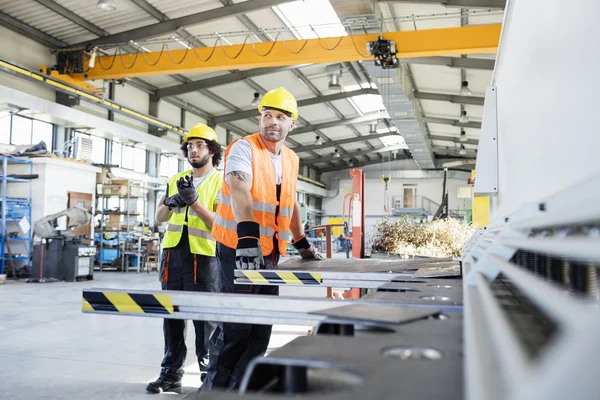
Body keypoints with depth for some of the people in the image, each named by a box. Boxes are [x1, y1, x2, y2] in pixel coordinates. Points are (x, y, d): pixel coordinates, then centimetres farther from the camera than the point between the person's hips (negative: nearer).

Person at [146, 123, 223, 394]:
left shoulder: (221, 182, 0)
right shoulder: (176, 180, 16)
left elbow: (219, 223, -9)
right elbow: (159, 217, 13)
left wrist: (194, 201, -19)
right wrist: (171, 202, -8)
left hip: (204, 256, -5)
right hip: (173, 252, 5)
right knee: (172, 313, 8)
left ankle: (210, 371, 12)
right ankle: (171, 371, 17)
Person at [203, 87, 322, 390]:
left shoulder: (291, 160, 13)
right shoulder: (244, 148, -9)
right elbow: (239, 192, -25)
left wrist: (302, 244, 25)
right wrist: (247, 236, -39)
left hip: (270, 251, 7)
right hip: (239, 247, -7)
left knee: (261, 324, 9)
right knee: (236, 323, -3)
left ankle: (241, 385, 22)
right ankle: (216, 385, 13)